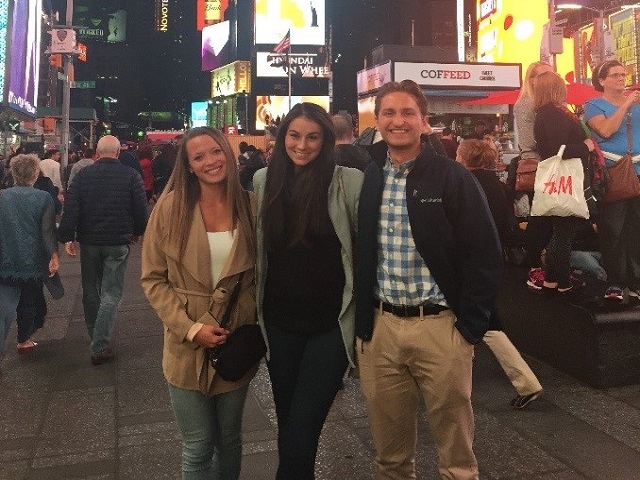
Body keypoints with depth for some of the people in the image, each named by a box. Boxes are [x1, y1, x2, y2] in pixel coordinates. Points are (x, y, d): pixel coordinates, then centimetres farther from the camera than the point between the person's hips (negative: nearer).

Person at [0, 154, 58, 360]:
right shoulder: (43, 198, -9)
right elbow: (48, 231, -15)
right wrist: (54, 256, -14)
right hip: (32, 261, -1)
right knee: (29, 302, 18)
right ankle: (24, 340, 32)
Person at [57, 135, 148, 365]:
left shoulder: (83, 174, -1)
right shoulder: (131, 175, -6)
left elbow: (70, 209, -5)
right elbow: (141, 208, -2)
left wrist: (67, 237, -1)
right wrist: (137, 232, 13)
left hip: (89, 242, 2)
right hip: (118, 243, -2)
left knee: (91, 290, 18)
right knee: (111, 294, 1)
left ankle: (95, 335, 34)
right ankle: (100, 346, -3)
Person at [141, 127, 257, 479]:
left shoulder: (248, 206, -3)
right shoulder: (171, 206, -8)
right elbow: (153, 279, -6)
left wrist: (252, 326, -3)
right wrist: (190, 329, -15)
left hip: (237, 344, 2)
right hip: (188, 348, -1)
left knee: (229, 442, 19)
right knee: (198, 448, 11)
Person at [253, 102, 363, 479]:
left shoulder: (349, 181, -9)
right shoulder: (263, 180, 3)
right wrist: (257, 306, 14)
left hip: (331, 323, -4)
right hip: (280, 321, 4)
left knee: (301, 430, -1)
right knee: (287, 422, 18)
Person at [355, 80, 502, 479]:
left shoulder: (453, 178, -4)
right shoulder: (366, 181, 6)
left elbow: (485, 255, -5)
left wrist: (469, 326, -8)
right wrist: (360, 323, 8)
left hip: (440, 326, -3)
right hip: (380, 328, 3)